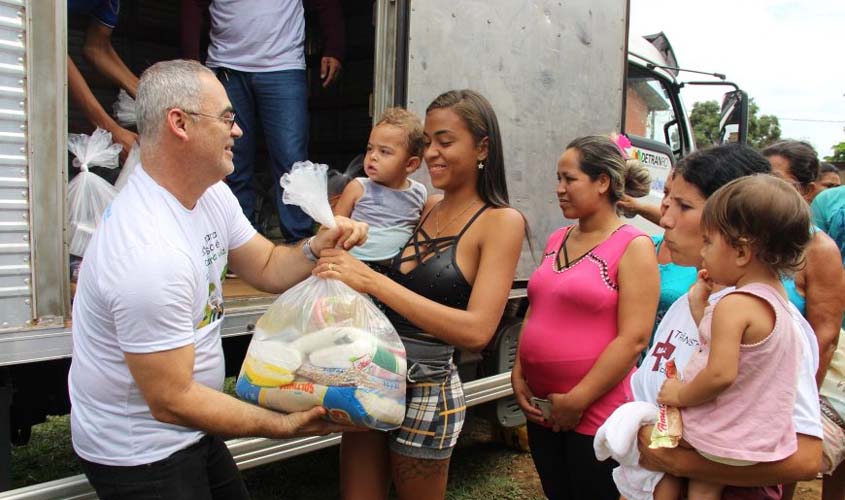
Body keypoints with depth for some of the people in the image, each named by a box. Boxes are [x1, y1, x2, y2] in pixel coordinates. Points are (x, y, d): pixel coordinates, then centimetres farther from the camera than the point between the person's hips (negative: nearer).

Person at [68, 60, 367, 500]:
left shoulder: (211, 194, -4)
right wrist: (284, 425, -23)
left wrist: (318, 248, -14)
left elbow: (266, 268, 6)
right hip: (140, 454, -8)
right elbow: (172, 402, -28)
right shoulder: (151, 255, -33)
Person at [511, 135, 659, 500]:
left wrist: (577, 401, -16)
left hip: (596, 413, -6)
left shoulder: (632, 247, -11)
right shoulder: (556, 240, 8)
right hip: (542, 409, 6)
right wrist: (518, 376, 4)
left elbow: (633, 340, -17)